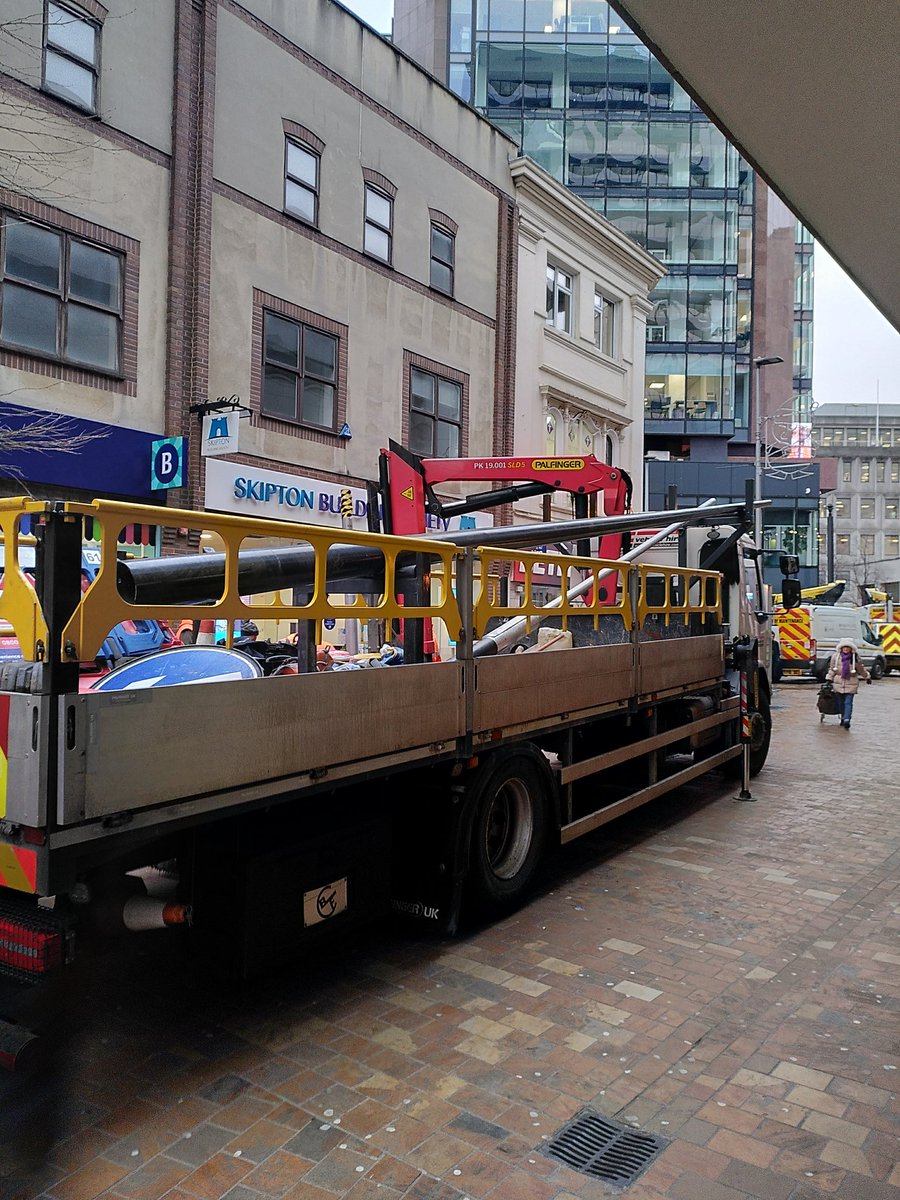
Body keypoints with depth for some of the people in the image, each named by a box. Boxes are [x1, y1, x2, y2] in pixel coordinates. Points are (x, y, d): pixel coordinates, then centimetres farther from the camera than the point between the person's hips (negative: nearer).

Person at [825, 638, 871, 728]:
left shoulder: (855, 658, -3)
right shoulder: (835, 656, 0)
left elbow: (861, 669, 12)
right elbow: (831, 669, 8)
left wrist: (867, 677, 21)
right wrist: (829, 679, 7)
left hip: (851, 684, -2)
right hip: (838, 683, 2)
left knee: (848, 702, -10)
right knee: (841, 702, 11)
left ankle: (847, 720, -17)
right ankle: (843, 718, 27)